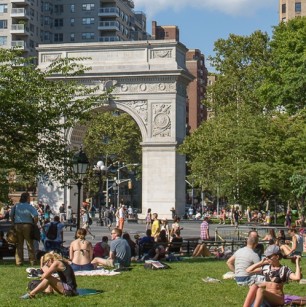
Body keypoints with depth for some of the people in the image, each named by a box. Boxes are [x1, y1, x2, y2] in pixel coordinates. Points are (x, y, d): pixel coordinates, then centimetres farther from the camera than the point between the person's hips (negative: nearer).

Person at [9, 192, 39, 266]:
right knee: (30, 244, 6)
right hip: (27, 226, -3)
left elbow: (11, 215, 6)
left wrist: (14, 223, 13)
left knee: (19, 244, 9)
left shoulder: (16, 206, 4)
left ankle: (19, 261, 8)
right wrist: (34, 224, -1)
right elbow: (35, 217, -16)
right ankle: (32, 261, 7)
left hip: (17, 226, 3)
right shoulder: (30, 207, -8)